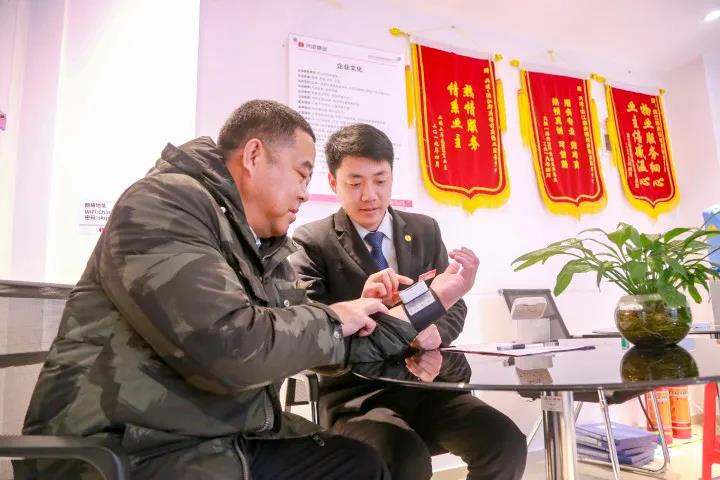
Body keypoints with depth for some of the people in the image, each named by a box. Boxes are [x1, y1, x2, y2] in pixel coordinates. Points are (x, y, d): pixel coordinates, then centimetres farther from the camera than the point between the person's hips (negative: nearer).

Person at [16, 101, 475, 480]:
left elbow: (345, 344, 13)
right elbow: (229, 350, -29)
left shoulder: (267, 249, 8)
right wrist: (331, 320, -12)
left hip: (232, 438, 8)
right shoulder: (163, 203, -16)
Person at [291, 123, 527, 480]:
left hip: (424, 384, 4)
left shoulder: (425, 230, 9)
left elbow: (453, 305, 11)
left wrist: (437, 331, -13)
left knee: (506, 442, -17)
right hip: (355, 394, -4)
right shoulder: (313, 241, -4)